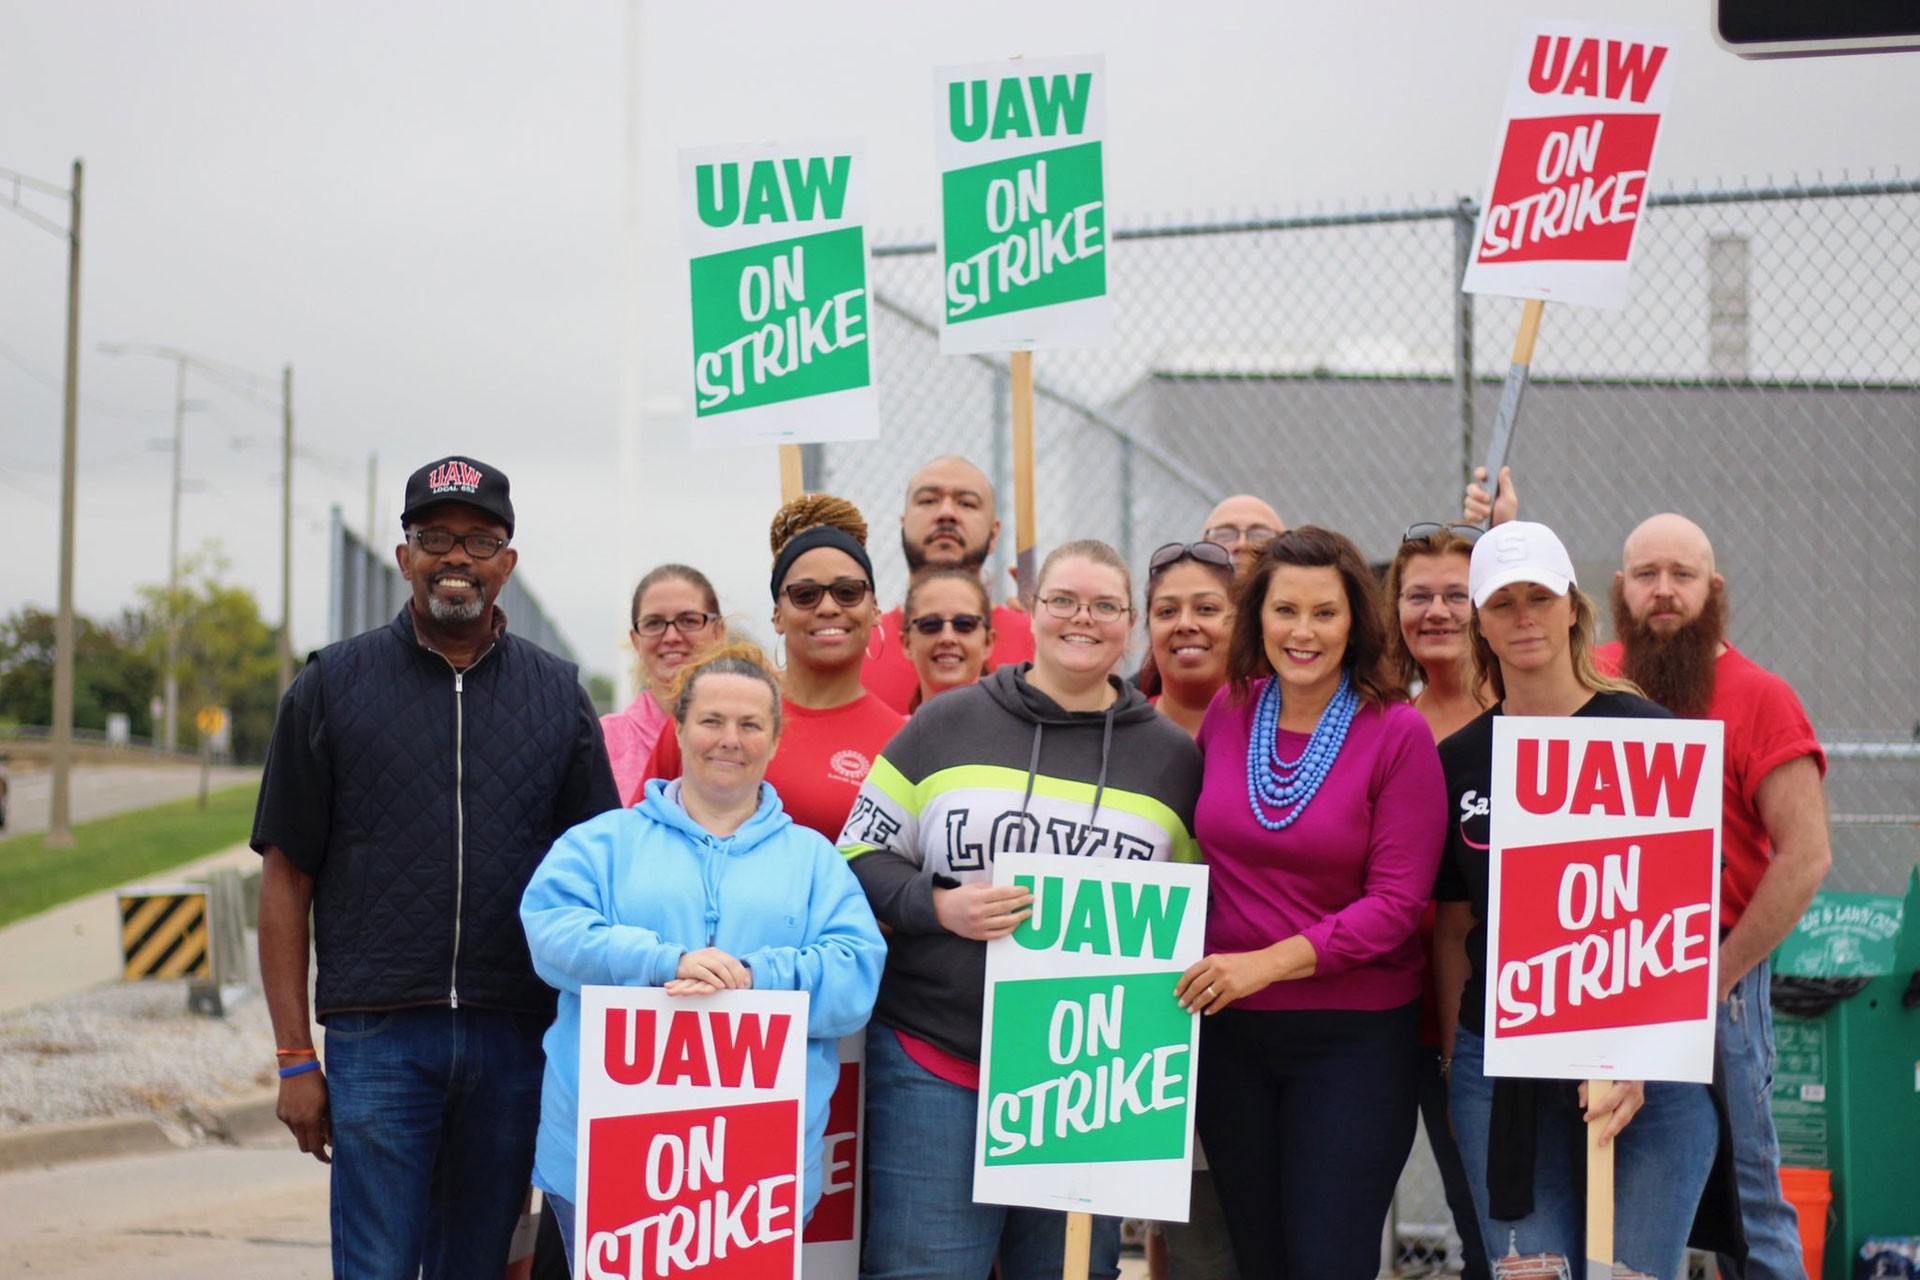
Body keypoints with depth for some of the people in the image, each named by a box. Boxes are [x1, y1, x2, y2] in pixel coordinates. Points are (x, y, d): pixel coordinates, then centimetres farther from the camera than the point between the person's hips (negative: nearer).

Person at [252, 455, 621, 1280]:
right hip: (378, 1035, -2)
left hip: (517, 1040, 2)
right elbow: (286, 879, 3)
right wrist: (295, 1057, -3)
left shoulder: (556, 694, 10)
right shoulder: (333, 686, 5)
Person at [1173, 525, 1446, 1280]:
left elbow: (1397, 901, -14)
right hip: (1229, 1030, 4)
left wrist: (1267, 963, -21)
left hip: (1353, 1036, -4)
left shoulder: (1396, 732, -10)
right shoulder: (1227, 714, 3)